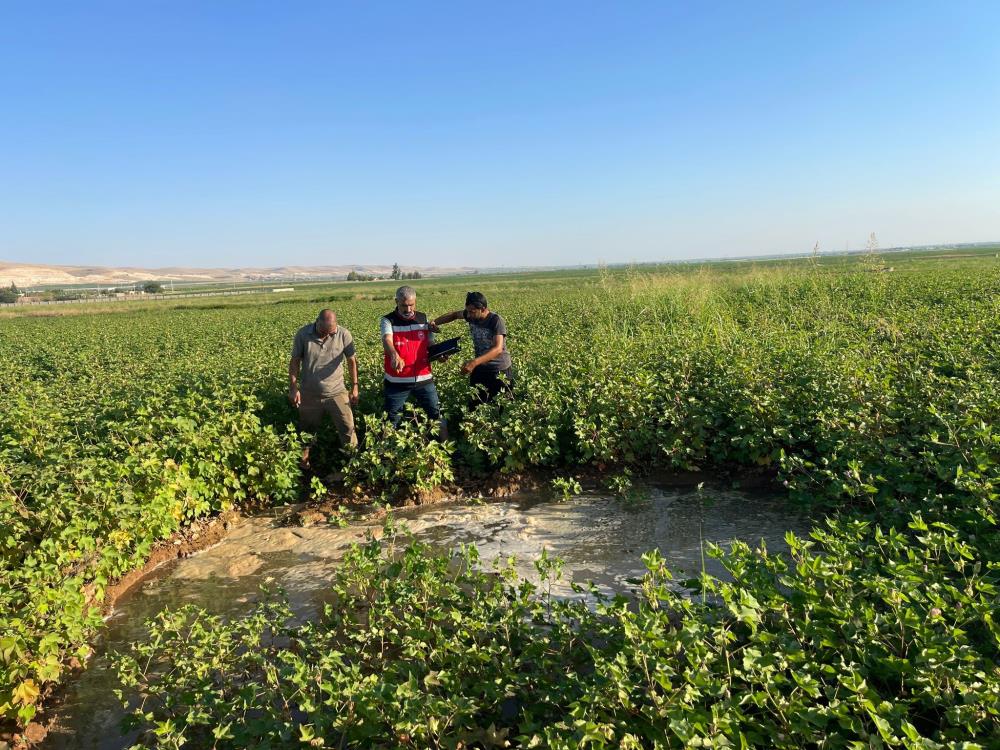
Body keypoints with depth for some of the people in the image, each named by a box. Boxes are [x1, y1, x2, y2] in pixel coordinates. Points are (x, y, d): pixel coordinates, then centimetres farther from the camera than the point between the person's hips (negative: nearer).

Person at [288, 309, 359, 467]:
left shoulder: (344, 335, -13)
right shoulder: (303, 334, -12)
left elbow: (352, 361, -1)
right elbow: (294, 361, -3)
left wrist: (355, 387, -1)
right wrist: (293, 388, -7)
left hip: (336, 392, -1)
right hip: (309, 394, 1)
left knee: (348, 429, 3)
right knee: (307, 430, 18)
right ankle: (304, 460, 39)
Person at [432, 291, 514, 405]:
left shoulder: (496, 321, -24)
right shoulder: (471, 315, -7)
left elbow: (498, 349, -35)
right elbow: (454, 314, 14)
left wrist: (474, 362, -47)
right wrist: (435, 322, -3)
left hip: (500, 371, -6)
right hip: (480, 368, 6)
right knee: (476, 404, 11)